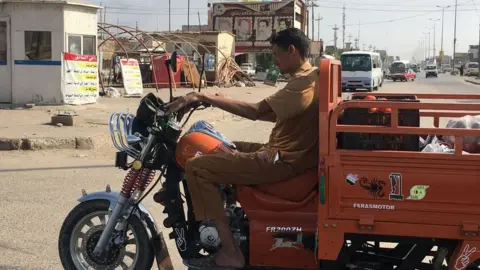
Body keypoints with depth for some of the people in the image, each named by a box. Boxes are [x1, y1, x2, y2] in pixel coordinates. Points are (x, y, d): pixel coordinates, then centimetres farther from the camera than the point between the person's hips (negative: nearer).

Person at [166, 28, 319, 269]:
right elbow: (275, 115, 22)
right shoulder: (310, 77, 14)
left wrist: (204, 97, -23)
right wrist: (223, 101, 17)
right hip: (284, 152, 10)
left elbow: (256, 112, -27)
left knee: (197, 167, -14)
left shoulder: (303, 83, -19)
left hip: (283, 160, -10)